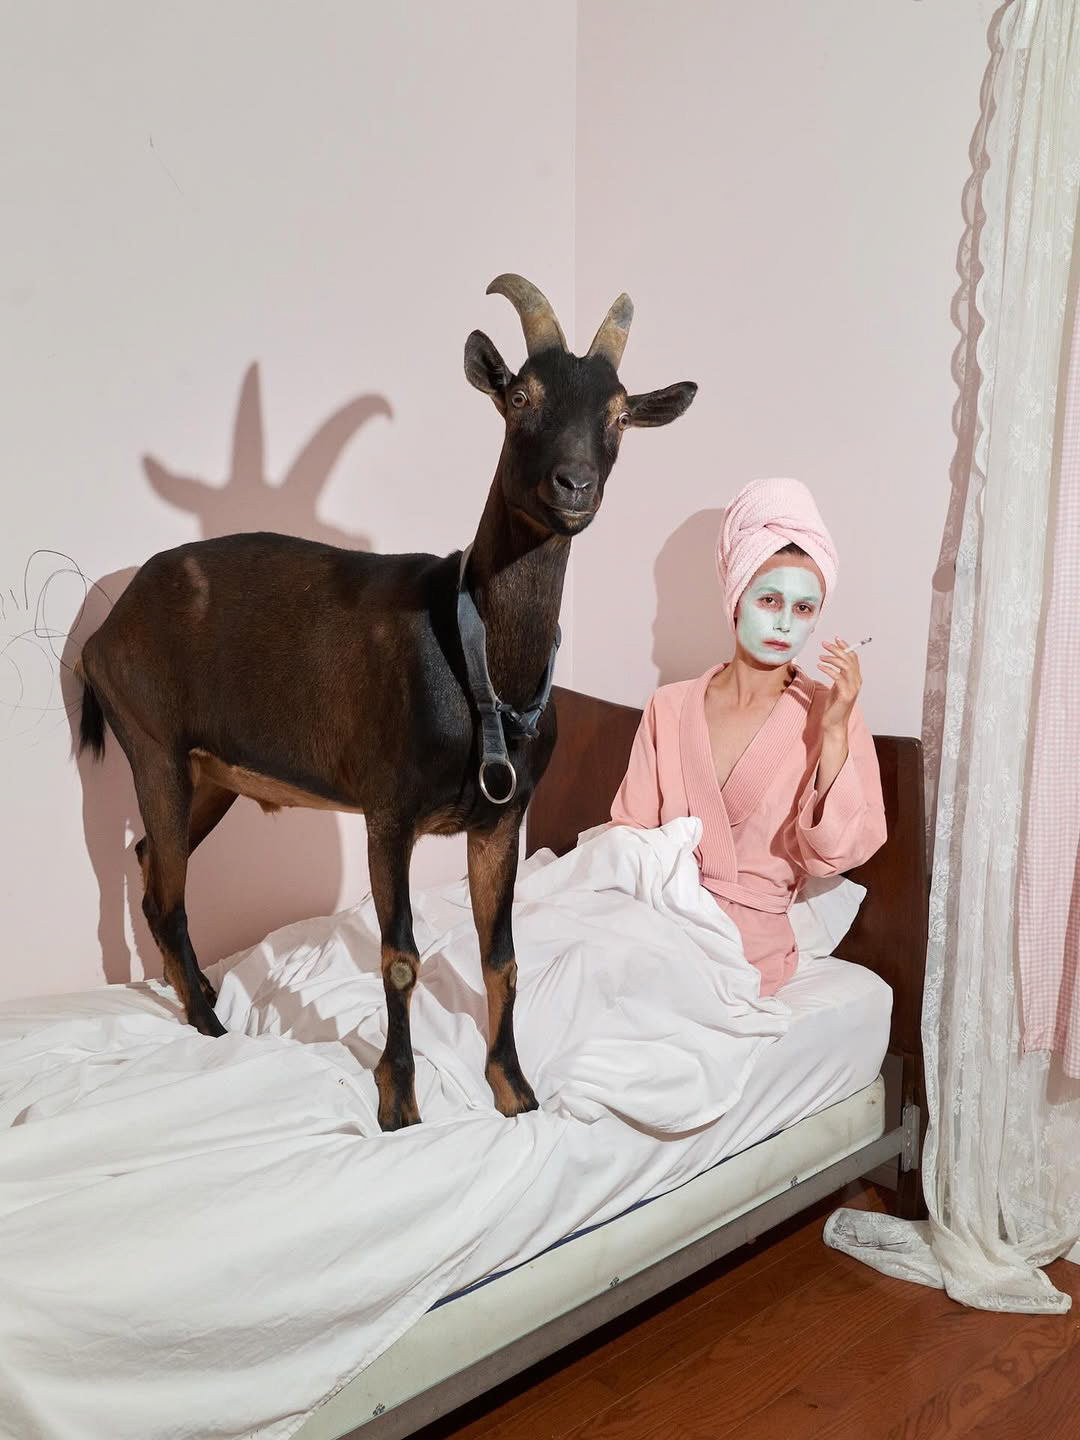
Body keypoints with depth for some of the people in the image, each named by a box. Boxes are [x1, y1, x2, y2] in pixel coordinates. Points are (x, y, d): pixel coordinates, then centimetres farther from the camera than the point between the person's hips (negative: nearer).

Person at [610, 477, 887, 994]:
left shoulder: (828, 715, 0)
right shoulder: (670, 707, 8)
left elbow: (834, 854, -9)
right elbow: (630, 827, 9)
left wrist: (834, 733, -17)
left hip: (748, 931, -3)